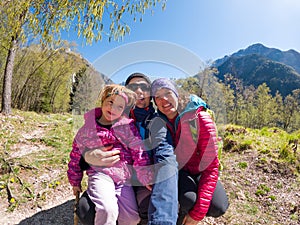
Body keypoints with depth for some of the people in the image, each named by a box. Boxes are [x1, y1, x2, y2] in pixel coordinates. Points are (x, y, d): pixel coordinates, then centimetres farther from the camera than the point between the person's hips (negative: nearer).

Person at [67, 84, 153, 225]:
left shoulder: (128, 126, 1)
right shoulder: (87, 129, 3)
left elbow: (139, 151, -1)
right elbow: (75, 156, 14)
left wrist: (146, 177, -5)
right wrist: (75, 182, 21)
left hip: (124, 177, 2)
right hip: (100, 173, -1)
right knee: (107, 210, -25)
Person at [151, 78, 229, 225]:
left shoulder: (201, 119, -22)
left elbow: (211, 166, -23)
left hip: (200, 172, 0)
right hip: (179, 170, 0)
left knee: (218, 208, -23)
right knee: (189, 199, -30)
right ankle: (183, 213, 7)